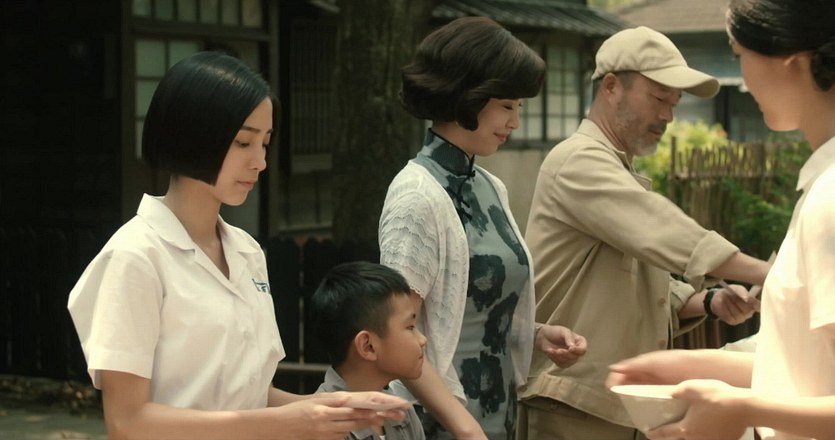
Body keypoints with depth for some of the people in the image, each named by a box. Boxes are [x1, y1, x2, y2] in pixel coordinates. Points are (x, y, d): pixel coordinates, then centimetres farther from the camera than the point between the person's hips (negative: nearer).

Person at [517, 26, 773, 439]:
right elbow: (661, 233, -25)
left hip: (620, 406, 9)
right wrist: (769, 274, -30)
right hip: (573, 405, -9)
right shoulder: (579, 162, -12)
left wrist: (711, 301, 1)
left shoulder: (621, 175, 20)